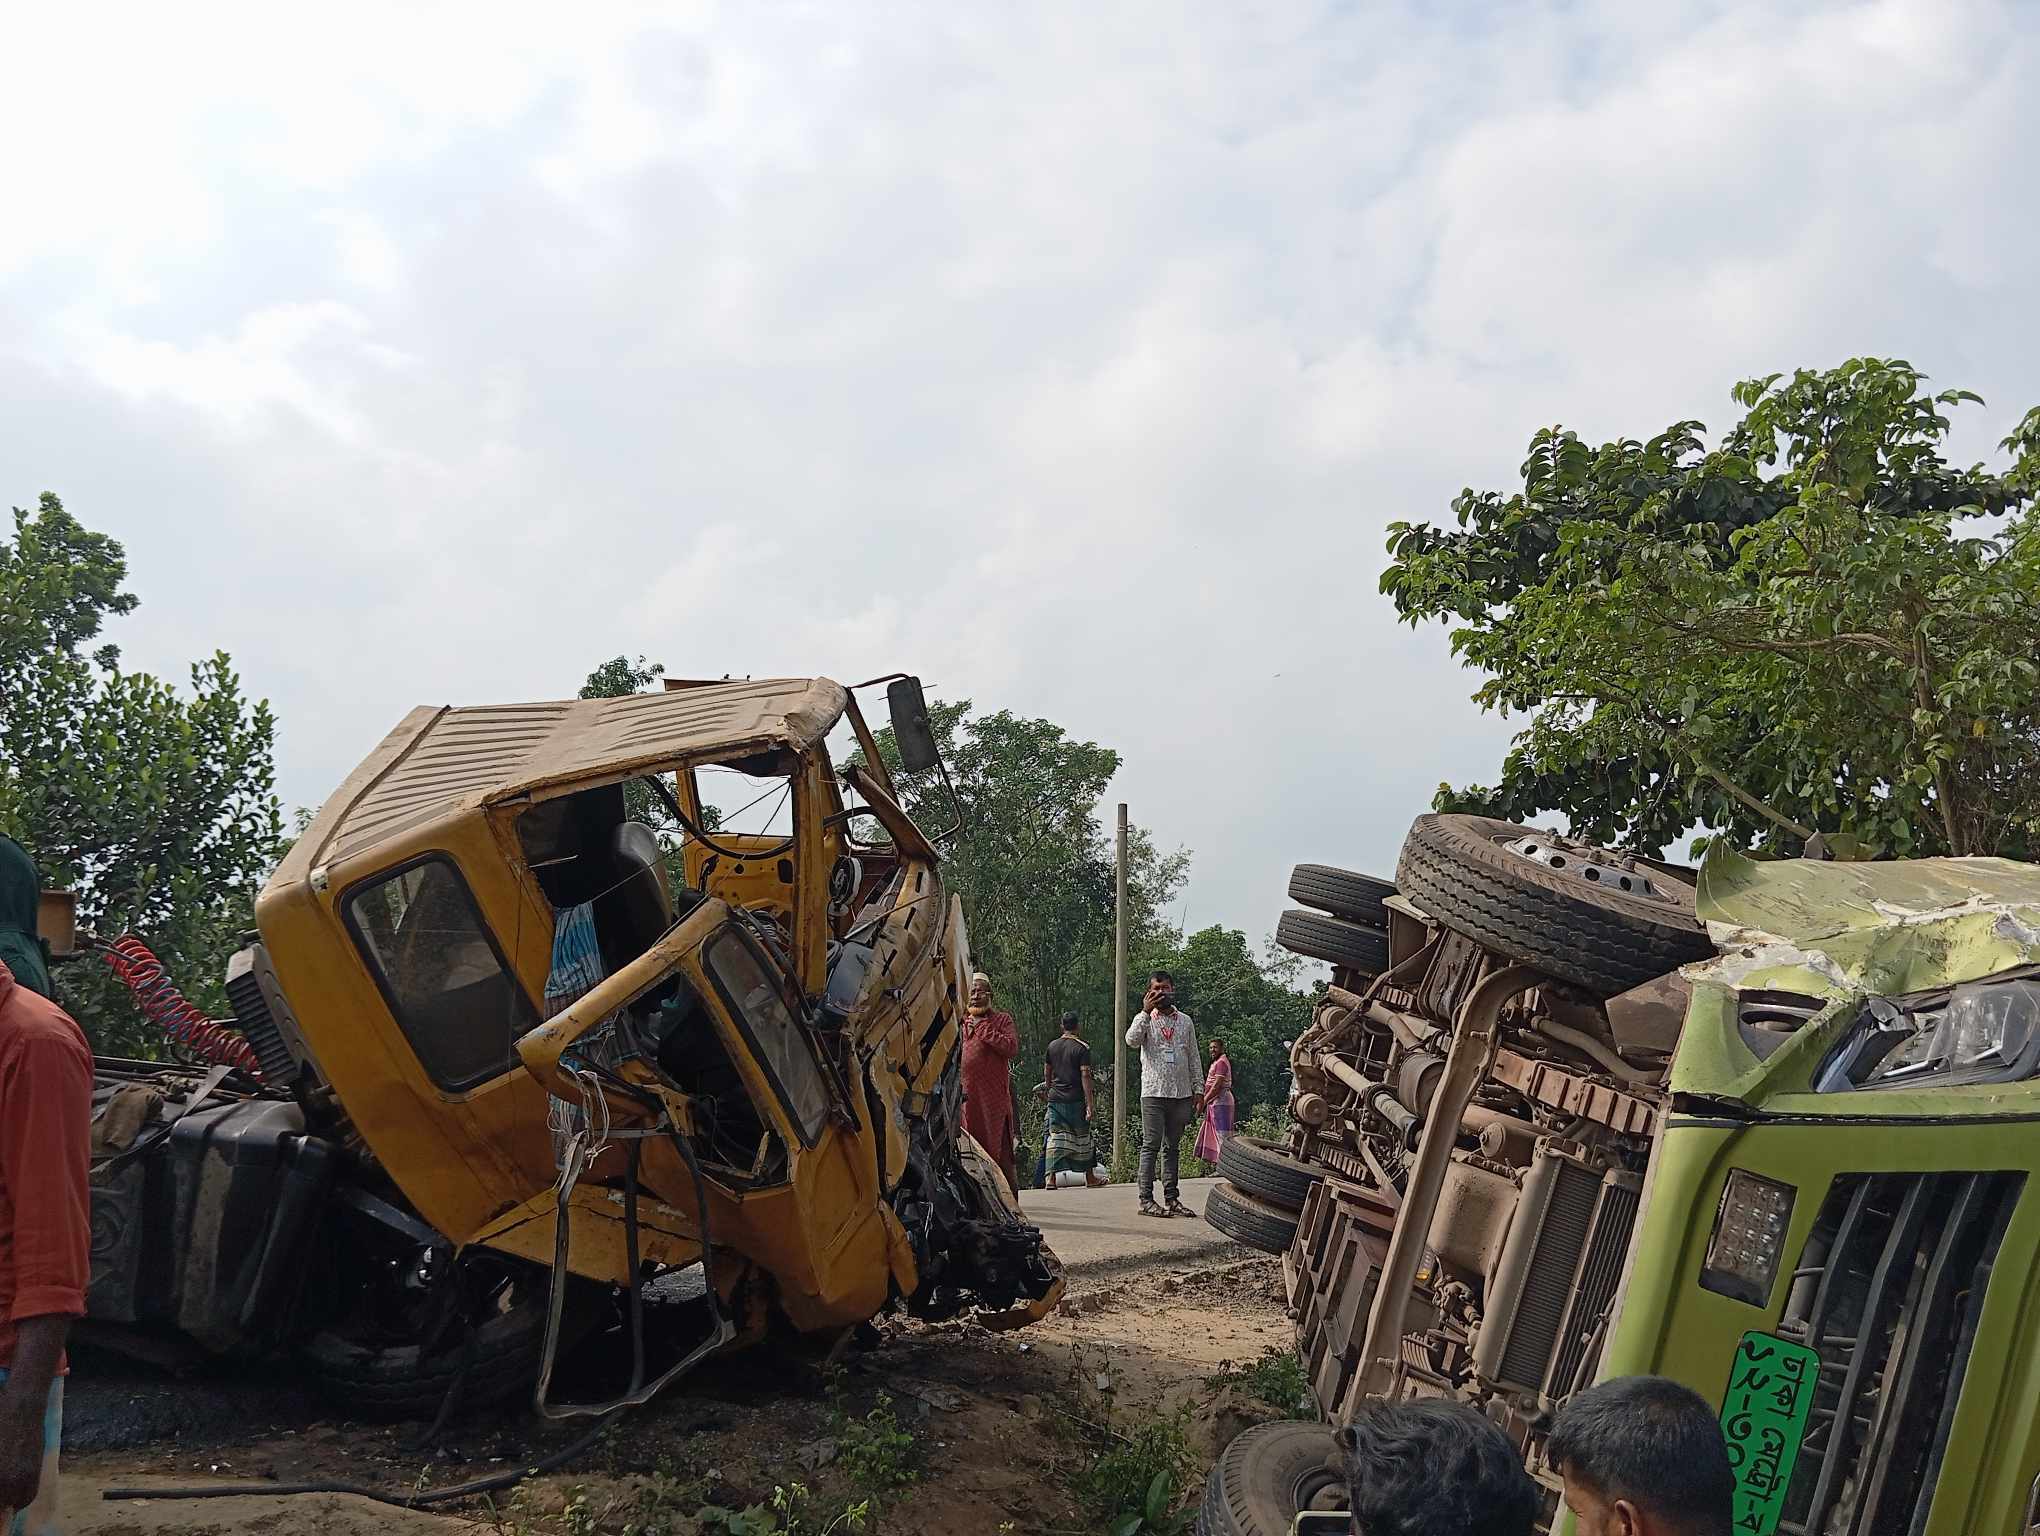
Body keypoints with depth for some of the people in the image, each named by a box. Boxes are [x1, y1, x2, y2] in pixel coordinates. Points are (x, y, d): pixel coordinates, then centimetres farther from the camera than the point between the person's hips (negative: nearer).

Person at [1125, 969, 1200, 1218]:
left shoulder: (1185, 1021, 13)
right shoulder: (1145, 1018, 3)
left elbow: (1193, 1058, 16)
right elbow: (1131, 1039, -18)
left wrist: (1197, 1090, 10)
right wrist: (1146, 1011, -20)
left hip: (1181, 1094, 4)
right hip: (1153, 1092, -4)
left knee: (1173, 1148, 8)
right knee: (1151, 1146, -5)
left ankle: (1172, 1197, 12)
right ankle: (1146, 1199, -5)